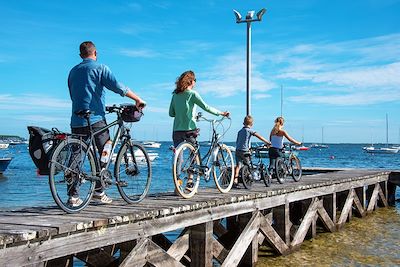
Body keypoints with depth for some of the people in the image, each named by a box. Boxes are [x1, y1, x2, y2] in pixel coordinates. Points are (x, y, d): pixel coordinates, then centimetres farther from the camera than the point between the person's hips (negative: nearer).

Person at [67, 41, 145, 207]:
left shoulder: (73, 71, 17)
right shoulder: (100, 68, -2)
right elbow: (118, 87, -12)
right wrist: (137, 99, -2)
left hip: (76, 121, 6)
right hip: (95, 119, -5)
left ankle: (73, 195, 4)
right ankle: (99, 191, 4)